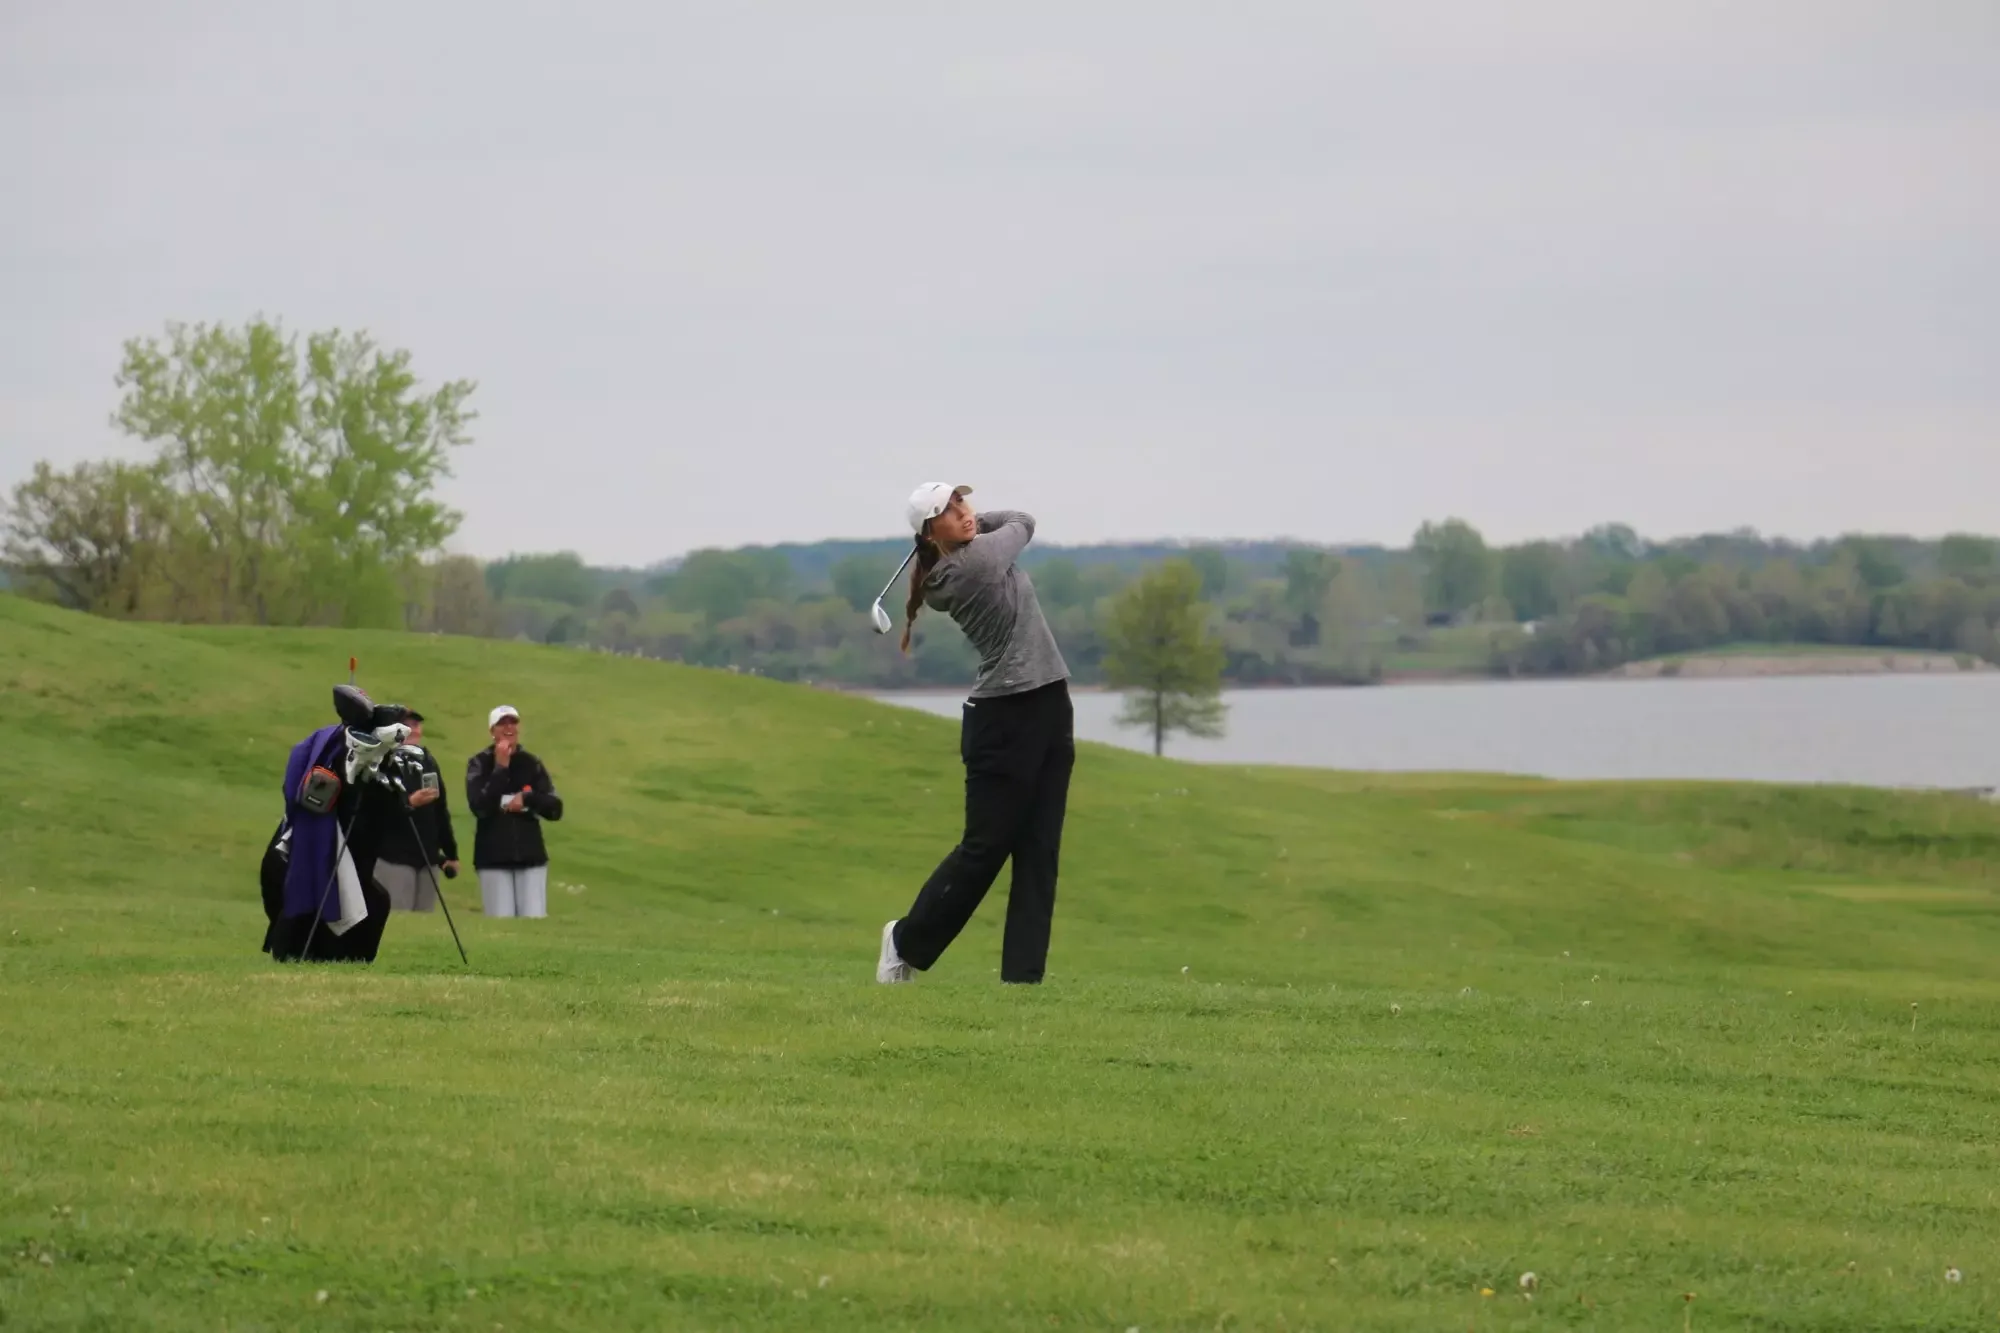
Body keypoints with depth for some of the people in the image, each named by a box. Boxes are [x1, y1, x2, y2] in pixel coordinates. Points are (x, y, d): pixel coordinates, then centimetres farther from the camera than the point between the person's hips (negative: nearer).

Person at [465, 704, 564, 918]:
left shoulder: (532, 764, 9)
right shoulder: (479, 764, 1)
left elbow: (555, 809, 6)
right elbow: (479, 807, -14)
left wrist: (527, 798, -11)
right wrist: (501, 768, -15)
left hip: (530, 855, 2)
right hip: (494, 857, -2)